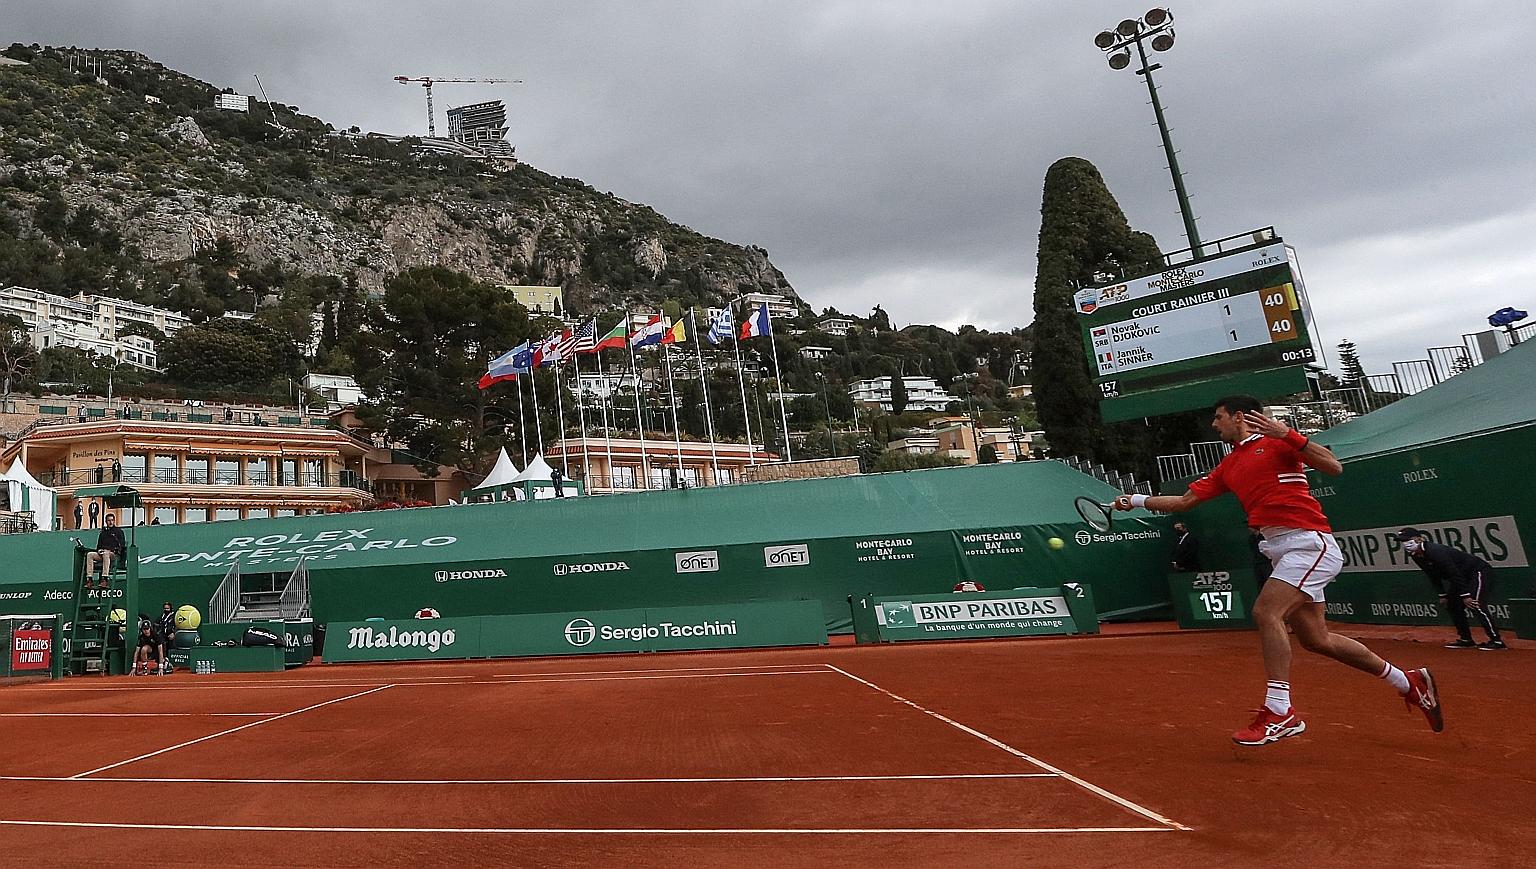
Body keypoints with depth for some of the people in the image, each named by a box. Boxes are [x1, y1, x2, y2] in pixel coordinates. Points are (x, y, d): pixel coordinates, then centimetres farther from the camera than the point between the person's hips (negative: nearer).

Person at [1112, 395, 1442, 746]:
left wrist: (1287, 434, -19)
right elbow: (1184, 500, 17)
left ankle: (1279, 711, -17)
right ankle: (1409, 682, 30)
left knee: (1265, 611, -22)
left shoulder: (1276, 441, -1)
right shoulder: (1228, 466, 18)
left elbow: (1334, 467, -12)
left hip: (1309, 542, -8)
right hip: (1282, 551, 8)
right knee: (1316, 639, 10)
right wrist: (1138, 500, 12)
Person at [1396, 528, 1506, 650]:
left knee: (1474, 605, -20)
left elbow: (1455, 573, -30)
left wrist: (1465, 595, -28)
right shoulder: (1416, 556, -3)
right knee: (1452, 605, 6)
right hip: (1464, 576, 10)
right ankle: (1466, 640, 13)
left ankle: (1496, 640, -14)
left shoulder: (1434, 551, -31)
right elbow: (1434, 576, 11)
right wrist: (1442, 595, 11)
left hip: (1479, 571, -10)